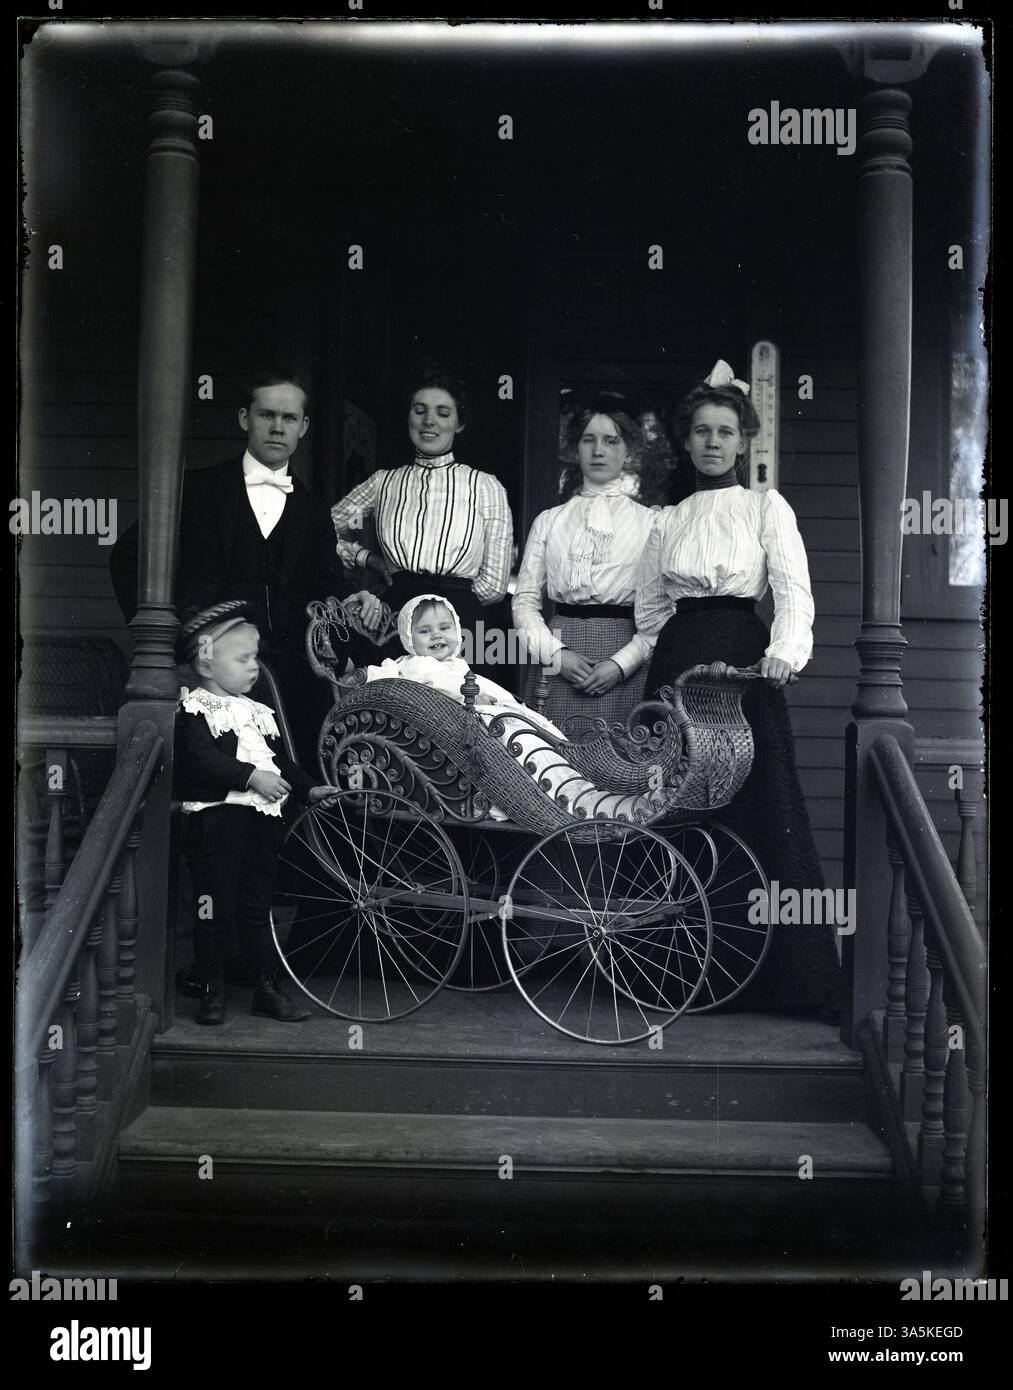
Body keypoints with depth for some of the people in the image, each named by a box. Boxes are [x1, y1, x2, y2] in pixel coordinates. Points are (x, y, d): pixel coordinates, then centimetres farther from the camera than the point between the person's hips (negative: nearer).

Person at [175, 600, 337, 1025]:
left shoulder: (256, 712, 17)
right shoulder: (196, 710, -7)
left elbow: (278, 760, 22)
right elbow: (201, 759, -22)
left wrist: (309, 788, 11)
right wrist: (252, 776, -26)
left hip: (262, 819, 7)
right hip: (215, 819, -7)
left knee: (257, 908, 13)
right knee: (216, 908, 0)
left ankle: (268, 989, 20)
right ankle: (211, 990, 14)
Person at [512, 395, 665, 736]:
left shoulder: (651, 522, 5)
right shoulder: (549, 521, 14)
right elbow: (524, 600, 9)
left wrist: (622, 663, -12)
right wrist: (557, 655, -6)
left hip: (626, 673, -2)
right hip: (556, 668, 2)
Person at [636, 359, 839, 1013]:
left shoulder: (767, 507, 7)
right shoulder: (668, 520, 17)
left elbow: (794, 591, -5)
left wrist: (783, 652, -22)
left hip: (743, 663, -3)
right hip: (678, 665, 3)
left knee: (758, 808, -7)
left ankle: (787, 973, 0)